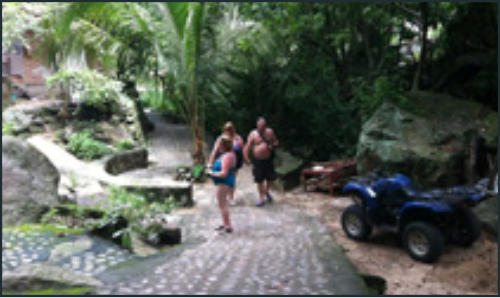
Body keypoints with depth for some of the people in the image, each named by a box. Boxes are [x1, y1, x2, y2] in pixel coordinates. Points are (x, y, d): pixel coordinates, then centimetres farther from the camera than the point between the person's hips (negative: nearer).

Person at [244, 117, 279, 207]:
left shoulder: (270, 132, 1)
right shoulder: (253, 134, -5)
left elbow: (276, 142, 12)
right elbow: (247, 147, -5)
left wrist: (273, 146, -11)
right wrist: (246, 157, -17)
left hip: (268, 160, 2)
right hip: (257, 161, -2)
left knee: (270, 178, 8)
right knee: (259, 180, 6)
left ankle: (267, 191, 40)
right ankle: (261, 198, 20)